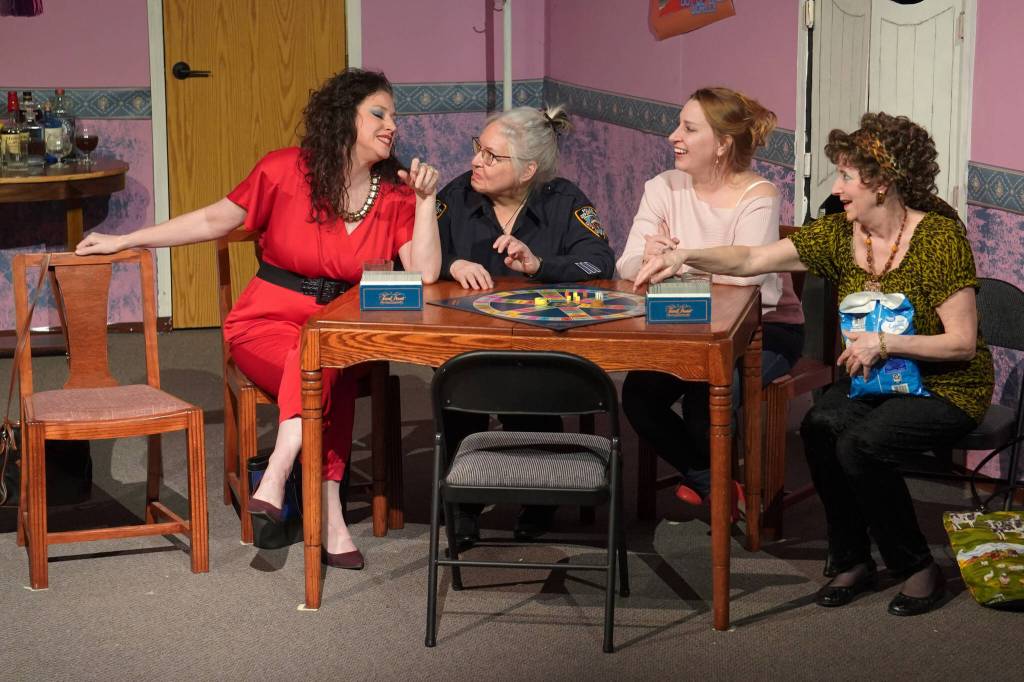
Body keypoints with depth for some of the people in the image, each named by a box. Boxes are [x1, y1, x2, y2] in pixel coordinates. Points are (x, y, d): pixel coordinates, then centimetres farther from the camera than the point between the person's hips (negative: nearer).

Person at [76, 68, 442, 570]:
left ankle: (276, 478, -35)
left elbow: (424, 273, -7)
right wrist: (124, 241, 5)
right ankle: (329, 516, -33)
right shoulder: (286, 170, -3)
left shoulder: (395, 195, 2)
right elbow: (214, 220, 4)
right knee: (328, 376, -34)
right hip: (268, 322, -2)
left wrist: (425, 199, -12)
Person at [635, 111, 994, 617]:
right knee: (820, 427, -24)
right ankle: (851, 561, -5)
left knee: (860, 445, -29)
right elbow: (751, 260, -2)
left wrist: (884, 342, -26)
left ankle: (917, 568, -8)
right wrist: (684, 257, -16)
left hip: (946, 387, -5)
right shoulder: (840, 233, -1)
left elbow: (963, 343, -17)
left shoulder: (939, 238, -17)